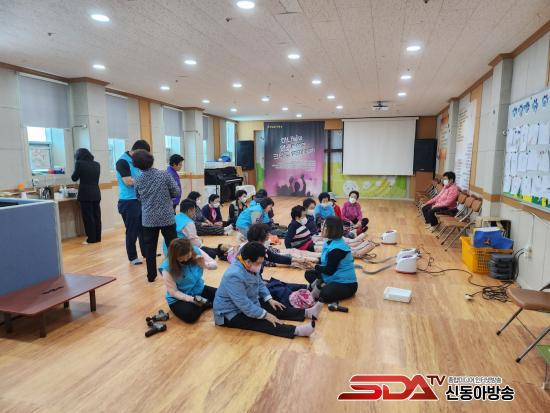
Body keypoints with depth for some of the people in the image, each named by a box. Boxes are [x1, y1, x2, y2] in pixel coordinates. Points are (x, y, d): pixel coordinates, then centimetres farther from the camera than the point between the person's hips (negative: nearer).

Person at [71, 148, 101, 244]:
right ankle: (98, 237, 15)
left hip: (85, 194, -5)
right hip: (96, 193, 5)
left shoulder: (79, 163, -7)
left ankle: (91, 239, 4)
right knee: (97, 216, 9)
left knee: (88, 217, 1)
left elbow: (74, 178, 1)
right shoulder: (96, 164, 7)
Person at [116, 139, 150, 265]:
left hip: (139, 199, 8)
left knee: (143, 228, 15)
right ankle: (132, 257, 16)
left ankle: (146, 252, 28)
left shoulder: (135, 161, 10)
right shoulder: (122, 162, -15)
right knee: (132, 231, 3)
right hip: (128, 202, -8)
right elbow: (128, 181, -21)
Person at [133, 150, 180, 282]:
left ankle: (151, 275, 17)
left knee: (150, 248, 11)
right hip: (167, 217, -2)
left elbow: (139, 198, 11)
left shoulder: (138, 181, -1)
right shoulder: (164, 175, -9)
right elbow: (176, 193, -6)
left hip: (148, 219, 2)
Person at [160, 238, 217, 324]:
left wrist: (205, 264, -30)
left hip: (199, 290, 4)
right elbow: (174, 292, -18)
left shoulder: (196, 251, -16)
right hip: (179, 298, -3)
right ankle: (206, 304, -4)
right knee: (189, 315, -31)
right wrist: (192, 299, -30)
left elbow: (215, 264, -7)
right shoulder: (167, 267, -23)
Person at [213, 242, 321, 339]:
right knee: (261, 323, -26)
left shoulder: (251, 268, -2)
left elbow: (260, 284, 16)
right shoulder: (234, 276, -32)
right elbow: (244, 304, -32)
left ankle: (307, 313, 0)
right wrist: (265, 315, -25)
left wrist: (269, 299, 3)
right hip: (231, 314, -9)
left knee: (275, 308, 0)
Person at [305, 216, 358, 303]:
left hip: (346, 284, -11)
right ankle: (323, 286, -13)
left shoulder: (337, 248, -24)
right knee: (309, 273, 9)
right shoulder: (329, 242, 6)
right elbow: (322, 262, 10)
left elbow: (329, 270, -21)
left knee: (325, 294, -39)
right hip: (334, 278, 11)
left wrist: (315, 266, -6)